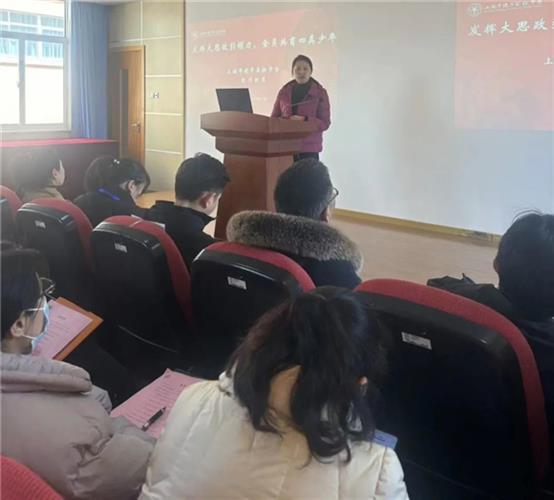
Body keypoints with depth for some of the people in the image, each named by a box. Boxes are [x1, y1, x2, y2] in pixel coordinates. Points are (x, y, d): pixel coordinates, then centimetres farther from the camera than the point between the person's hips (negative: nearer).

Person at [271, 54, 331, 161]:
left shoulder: (320, 92, 5)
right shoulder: (284, 92, 12)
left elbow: (325, 123, 1)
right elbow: (273, 118, 15)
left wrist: (305, 120, -17)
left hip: (309, 149, -2)